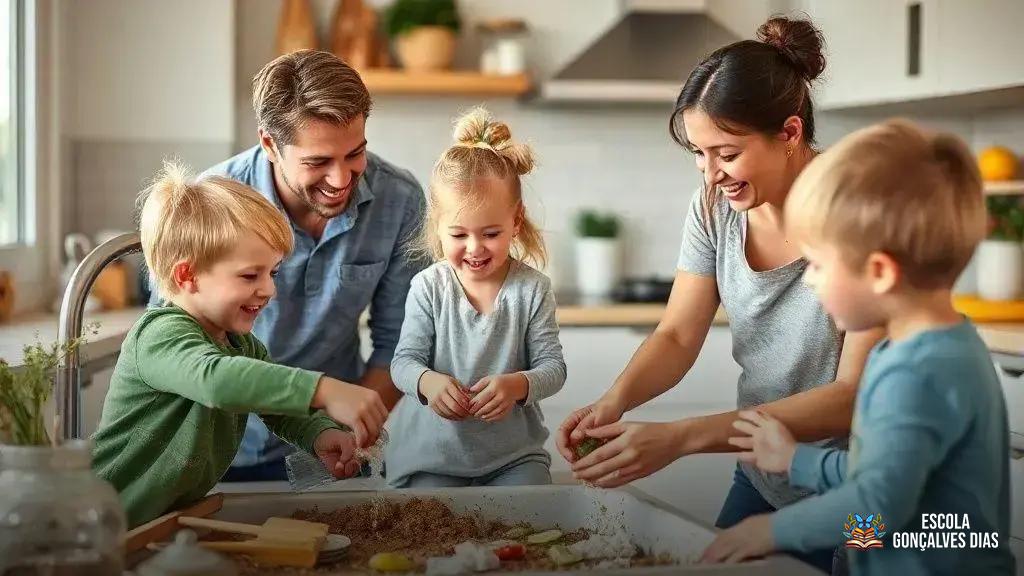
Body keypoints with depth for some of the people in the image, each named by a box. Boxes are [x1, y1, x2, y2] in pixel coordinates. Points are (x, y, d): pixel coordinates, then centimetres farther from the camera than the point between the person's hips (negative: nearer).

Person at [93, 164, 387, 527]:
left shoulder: (243, 344, 11)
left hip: (181, 512, 9)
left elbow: (283, 406, 17)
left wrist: (322, 435, -7)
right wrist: (324, 390, -46)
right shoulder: (159, 336, -19)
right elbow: (216, 378, -38)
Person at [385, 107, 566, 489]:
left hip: (513, 453, 1)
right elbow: (405, 360, -3)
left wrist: (516, 384, -27)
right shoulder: (428, 287, -3)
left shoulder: (532, 289, -3)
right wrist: (427, 382, -27)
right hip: (433, 454, 0)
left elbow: (553, 367, -4)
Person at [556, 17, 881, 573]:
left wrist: (683, 436, -36)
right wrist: (616, 399, -27)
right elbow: (677, 337, -4)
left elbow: (856, 396, -28)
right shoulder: (715, 208, -6)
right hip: (760, 481, 5)